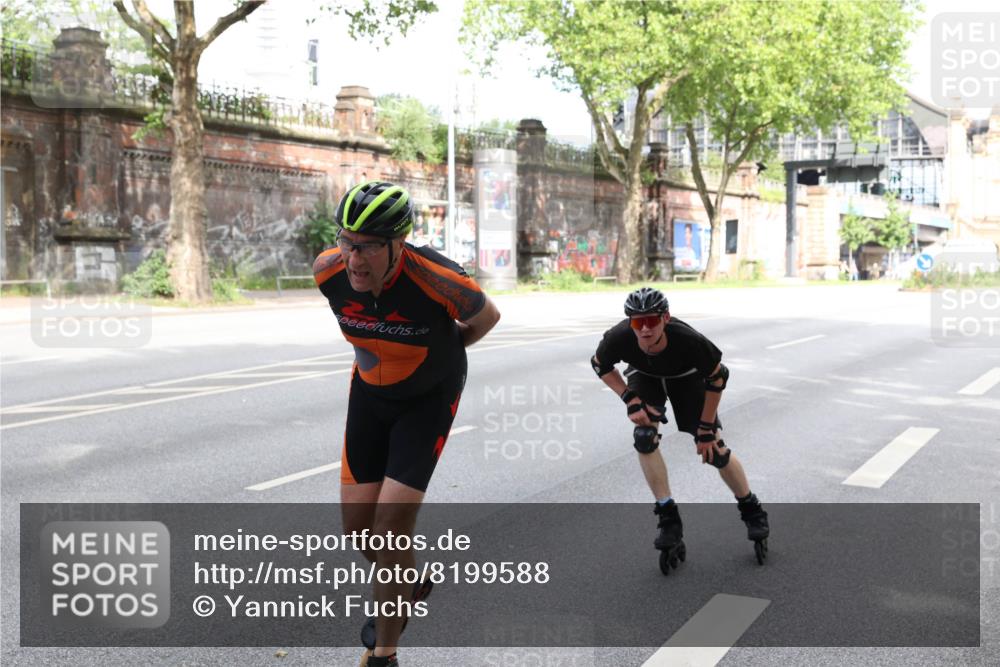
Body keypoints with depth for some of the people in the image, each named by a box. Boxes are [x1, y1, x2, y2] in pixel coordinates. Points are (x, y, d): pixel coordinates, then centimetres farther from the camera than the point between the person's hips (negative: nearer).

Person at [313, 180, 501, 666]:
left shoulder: (438, 280, -33)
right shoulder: (328, 270, -22)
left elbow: (487, 317, -10)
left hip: (428, 399, -4)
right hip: (369, 391, 4)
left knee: (391, 529, -10)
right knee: (356, 525, 6)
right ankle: (405, 591, 39)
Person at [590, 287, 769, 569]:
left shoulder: (688, 339, -43)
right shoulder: (619, 338, -38)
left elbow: (717, 377, -23)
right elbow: (600, 365, -12)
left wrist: (706, 428, -17)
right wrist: (630, 398, -22)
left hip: (686, 377, -1)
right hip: (645, 377, 2)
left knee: (713, 450, -5)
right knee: (644, 437, -22)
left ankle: (751, 509, 21)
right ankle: (668, 516, -6)